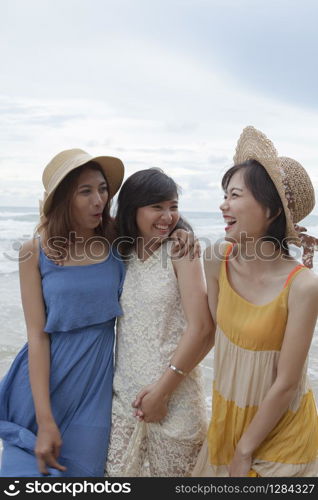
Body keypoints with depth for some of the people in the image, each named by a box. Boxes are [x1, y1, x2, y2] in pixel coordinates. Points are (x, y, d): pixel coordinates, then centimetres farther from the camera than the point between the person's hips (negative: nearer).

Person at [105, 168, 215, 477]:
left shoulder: (179, 251, -9)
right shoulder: (123, 255, 5)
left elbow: (201, 328, -14)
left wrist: (161, 391, -11)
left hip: (174, 393, -4)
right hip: (125, 394, 4)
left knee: (171, 469, 10)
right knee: (121, 470, 11)